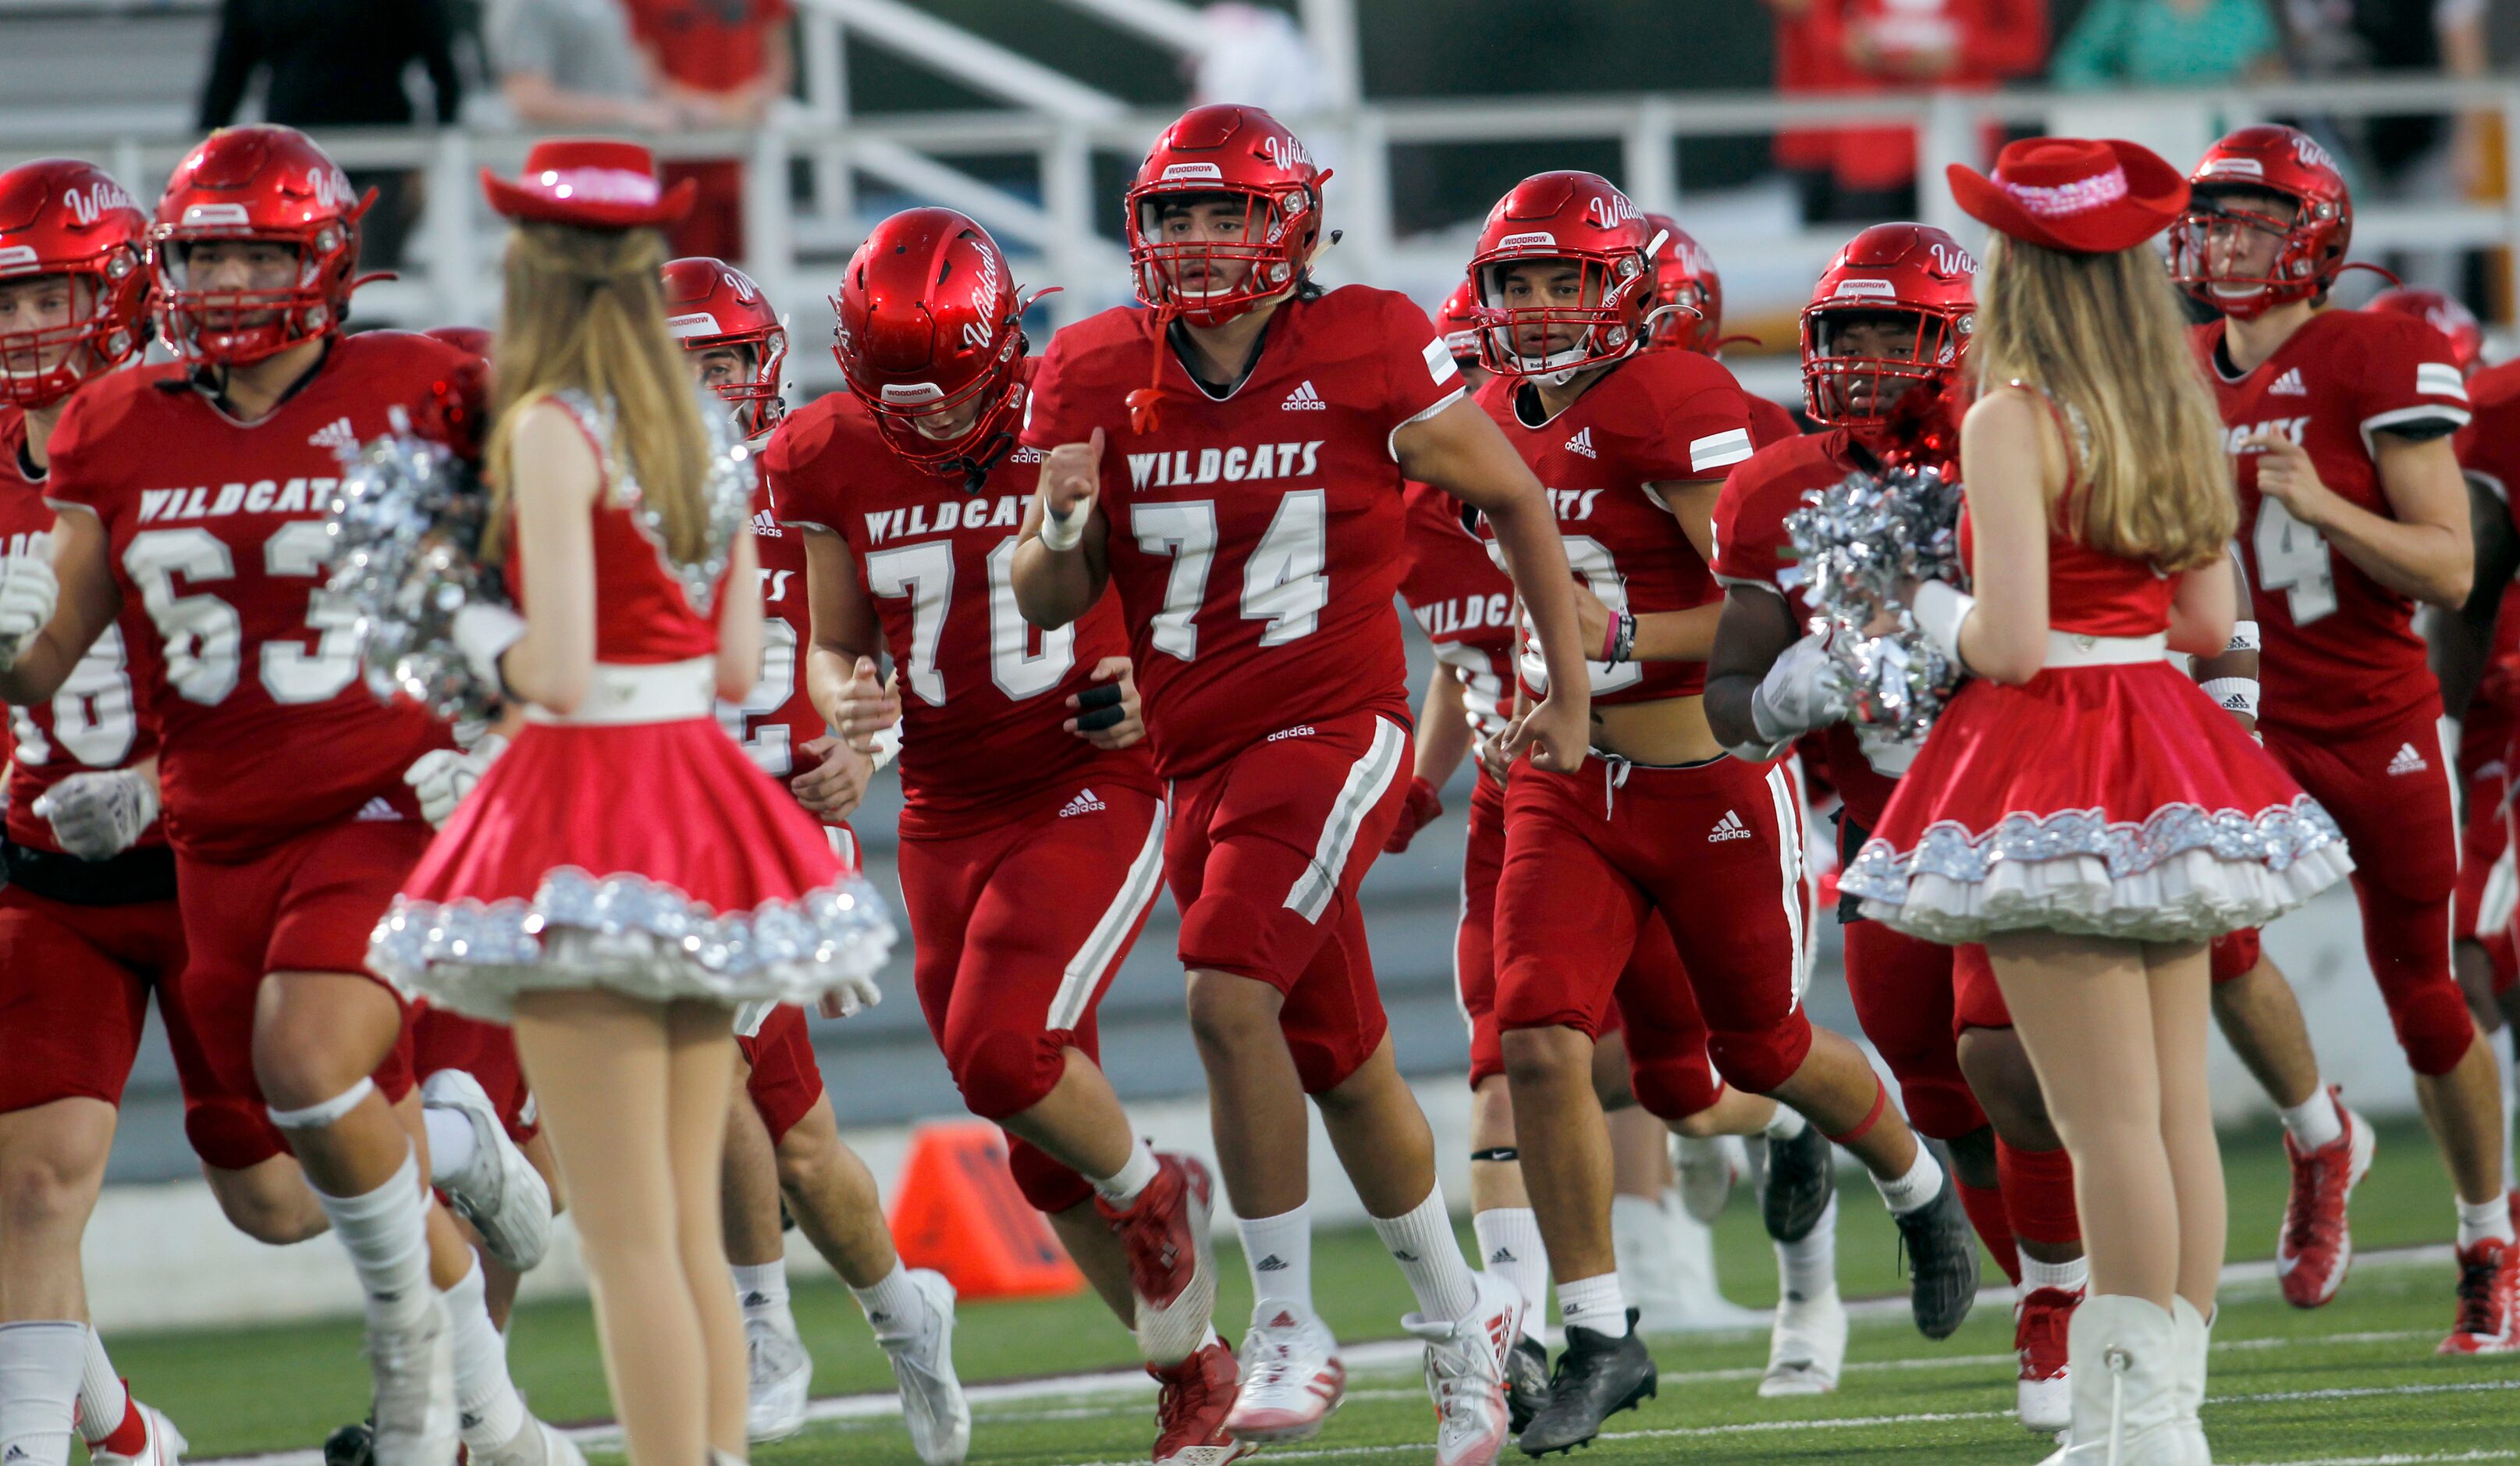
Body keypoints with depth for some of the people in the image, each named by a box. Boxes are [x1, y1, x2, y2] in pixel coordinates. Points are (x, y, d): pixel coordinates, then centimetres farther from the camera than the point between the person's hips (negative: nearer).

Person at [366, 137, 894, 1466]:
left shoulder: (552, 432, -12)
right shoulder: (705, 435, 10)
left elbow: (560, 668, -18)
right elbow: (737, 665, 12)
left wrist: (485, 645, 1)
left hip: (589, 801, -8)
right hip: (699, 792, 8)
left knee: (629, 1240, -6)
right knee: (692, 1229, 12)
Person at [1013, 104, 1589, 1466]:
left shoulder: (1365, 353, -10)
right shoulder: (1098, 377, 0)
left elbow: (1513, 500, 3)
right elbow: (1047, 604, 5)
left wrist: (1570, 695, 4)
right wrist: (1063, 524, -18)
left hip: (1334, 729, -5)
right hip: (1198, 758, 5)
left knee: (1229, 998, -24)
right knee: (1342, 1065, 15)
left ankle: (1287, 1320, -11)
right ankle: (1458, 1316, 34)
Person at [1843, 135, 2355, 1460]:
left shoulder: (2012, 419, -12)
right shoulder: (2174, 414, 9)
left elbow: (2009, 643, -17)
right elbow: (2210, 618, 14)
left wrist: (1938, 613, 2)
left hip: (2048, 764, -7)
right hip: (2167, 758, 7)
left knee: (2109, 1118, -7)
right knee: (2179, 1112, 8)